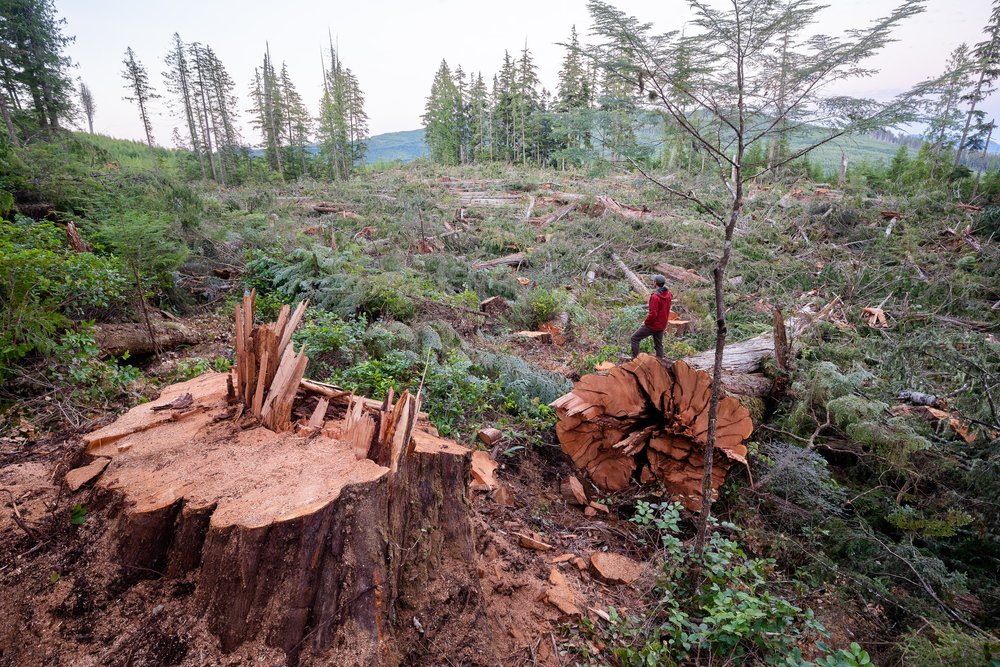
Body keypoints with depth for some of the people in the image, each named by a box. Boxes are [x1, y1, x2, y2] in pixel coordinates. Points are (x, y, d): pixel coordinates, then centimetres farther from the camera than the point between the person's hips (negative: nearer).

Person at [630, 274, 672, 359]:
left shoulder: (655, 297, -24)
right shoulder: (668, 294, 1)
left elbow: (653, 314, -25)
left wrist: (646, 322, -13)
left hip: (653, 325, -8)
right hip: (662, 325, 8)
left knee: (634, 338, 2)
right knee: (658, 345, 19)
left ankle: (635, 359, 1)